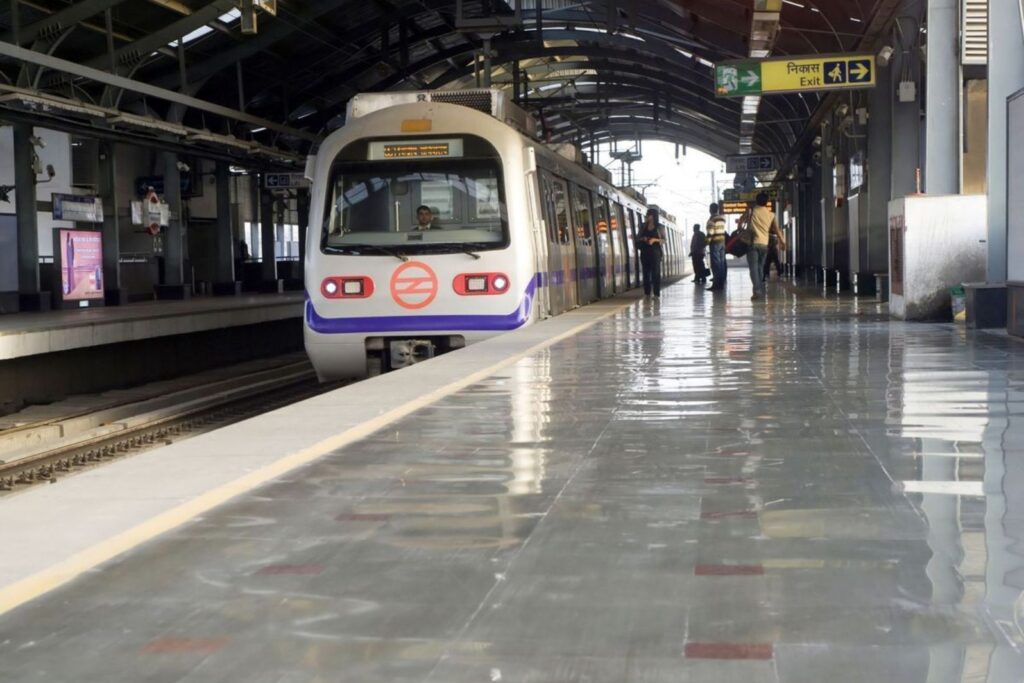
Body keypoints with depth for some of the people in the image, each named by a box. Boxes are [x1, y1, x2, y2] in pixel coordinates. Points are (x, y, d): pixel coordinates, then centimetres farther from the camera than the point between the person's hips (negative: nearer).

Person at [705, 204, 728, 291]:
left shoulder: (712, 219, -10)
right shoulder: (722, 218, 13)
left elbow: (710, 232, -16)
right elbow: (723, 230, 15)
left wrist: (707, 241, -12)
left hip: (715, 242, -7)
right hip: (723, 241, 7)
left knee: (716, 264, -7)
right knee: (722, 263, 9)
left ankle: (717, 285, -10)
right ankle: (722, 284, 11)